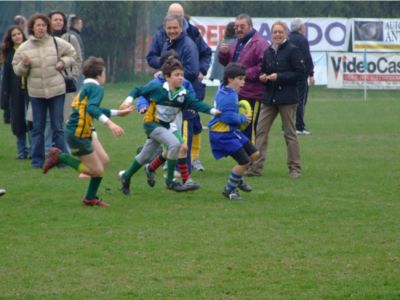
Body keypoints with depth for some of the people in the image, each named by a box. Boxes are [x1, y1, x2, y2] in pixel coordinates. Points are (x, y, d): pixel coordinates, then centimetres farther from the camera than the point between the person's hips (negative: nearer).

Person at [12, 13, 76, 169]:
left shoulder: (57, 43, -4)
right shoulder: (24, 48, -3)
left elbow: (71, 54, 12)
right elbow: (17, 70, 3)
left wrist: (63, 63, -5)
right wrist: (24, 65, -17)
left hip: (56, 91, -1)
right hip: (36, 93, 1)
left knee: (58, 127, 4)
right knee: (38, 127, 7)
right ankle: (37, 159, 14)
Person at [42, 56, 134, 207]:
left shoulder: (87, 87, 16)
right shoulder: (96, 88, -14)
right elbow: (91, 108, -32)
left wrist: (119, 112, 39)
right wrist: (109, 123, -42)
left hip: (86, 132, 10)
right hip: (78, 135, -10)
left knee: (104, 160, 13)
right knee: (97, 170, -3)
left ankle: (91, 198, 20)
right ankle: (59, 156, 1)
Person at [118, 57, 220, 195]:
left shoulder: (183, 94, -5)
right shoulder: (157, 88, -14)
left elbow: (196, 103, -17)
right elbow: (138, 90, -4)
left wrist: (212, 110, -32)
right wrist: (129, 100, -21)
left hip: (165, 126, 6)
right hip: (152, 123, -6)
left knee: (144, 155, 18)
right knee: (175, 144, -24)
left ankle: (126, 176, 40)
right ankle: (170, 181, -15)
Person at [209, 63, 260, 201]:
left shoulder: (224, 91, 10)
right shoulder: (228, 96, -22)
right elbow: (229, 117, -28)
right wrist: (243, 118, -12)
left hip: (231, 131, 11)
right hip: (223, 134, -11)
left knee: (254, 154, 13)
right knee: (244, 162, -9)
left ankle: (237, 179, 32)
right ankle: (229, 190, 7)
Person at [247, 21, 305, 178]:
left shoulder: (293, 50, -7)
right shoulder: (268, 52, 10)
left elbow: (299, 72, -11)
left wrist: (278, 76, -17)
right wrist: (262, 77, -4)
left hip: (287, 98, -5)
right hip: (269, 97, 6)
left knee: (290, 133, 2)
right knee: (261, 131, 0)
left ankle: (295, 168, 9)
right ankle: (256, 167, 2)